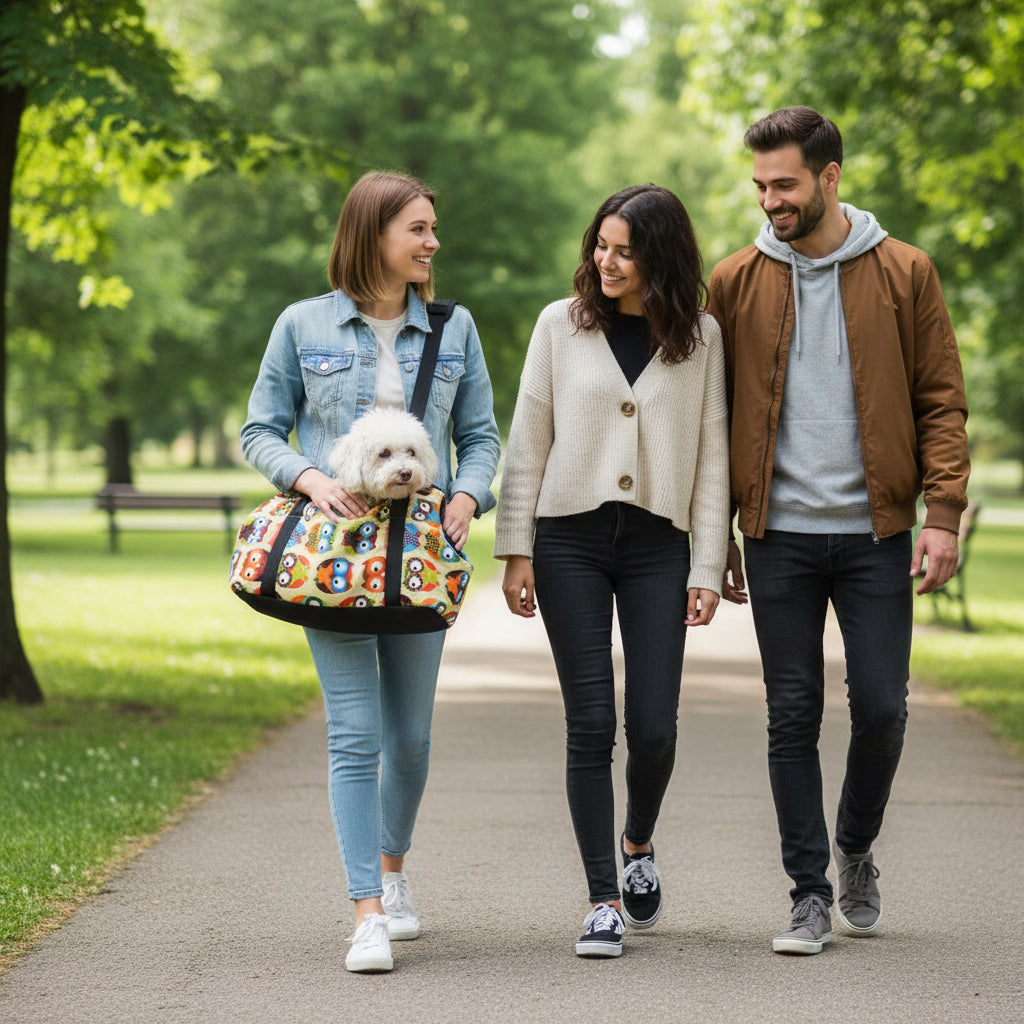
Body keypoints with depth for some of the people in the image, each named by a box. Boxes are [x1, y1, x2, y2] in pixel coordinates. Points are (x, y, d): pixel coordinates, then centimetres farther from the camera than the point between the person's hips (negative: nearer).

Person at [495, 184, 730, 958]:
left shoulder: (701, 337, 5)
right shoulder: (561, 326, 4)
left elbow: (712, 456, 5)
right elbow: (527, 443, 5)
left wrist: (708, 568, -1)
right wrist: (516, 550, 0)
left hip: (657, 545, 0)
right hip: (570, 543, 0)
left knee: (653, 726, -3)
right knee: (591, 724, -4)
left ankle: (638, 843, 29)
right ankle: (604, 900, 5)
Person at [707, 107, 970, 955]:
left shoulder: (904, 274, 2)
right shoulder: (735, 282, 5)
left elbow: (942, 400, 2)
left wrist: (944, 513, -8)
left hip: (875, 533, -1)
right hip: (779, 535, 1)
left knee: (881, 708, 0)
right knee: (793, 716, 2)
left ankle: (857, 850, 26)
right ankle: (810, 892, 11)